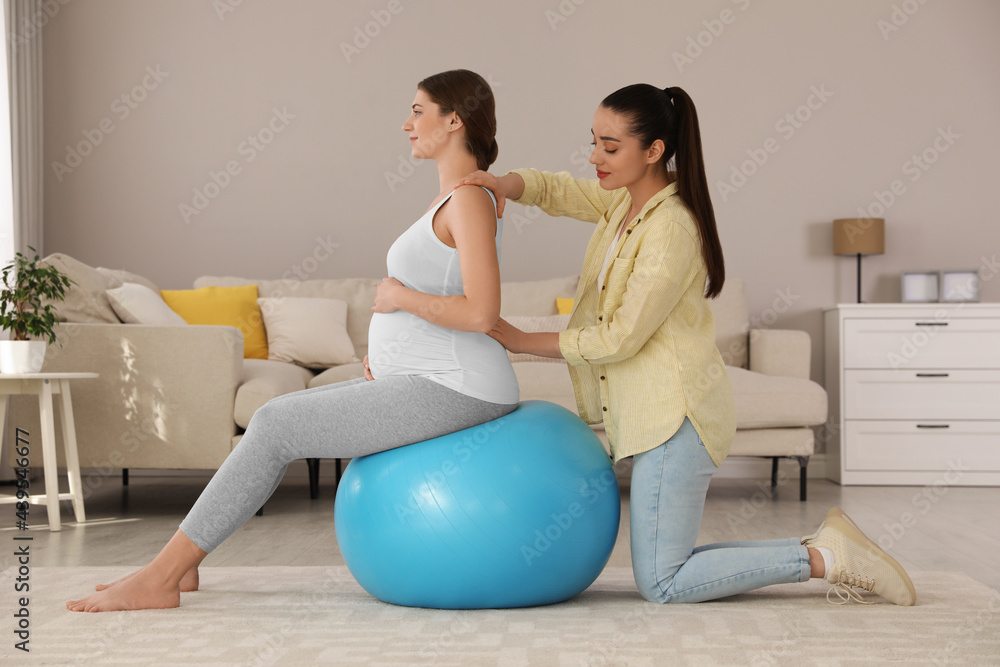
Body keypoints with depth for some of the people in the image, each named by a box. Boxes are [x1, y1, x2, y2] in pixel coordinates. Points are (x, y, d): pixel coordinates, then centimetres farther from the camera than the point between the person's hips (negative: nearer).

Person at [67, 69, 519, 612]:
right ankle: (179, 564, 7)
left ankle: (160, 578, -8)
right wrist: (385, 349, 12)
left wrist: (399, 296, -11)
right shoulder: (451, 200, 18)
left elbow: (481, 312, -24)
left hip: (455, 390, -10)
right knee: (274, 418, 6)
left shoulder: (470, 199, -13)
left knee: (275, 426, -13)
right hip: (428, 381, 10)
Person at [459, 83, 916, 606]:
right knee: (669, 570, 14)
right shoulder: (624, 200, 6)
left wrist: (522, 342, -11)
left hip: (675, 414, -10)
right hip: (647, 412, 10)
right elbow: (552, 189, 10)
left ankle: (824, 558, 1)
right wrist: (502, 184, -14)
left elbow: (620, 337, -20)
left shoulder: (671, 229, -21)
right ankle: (822, 547, 16)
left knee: (661, 584, -5)